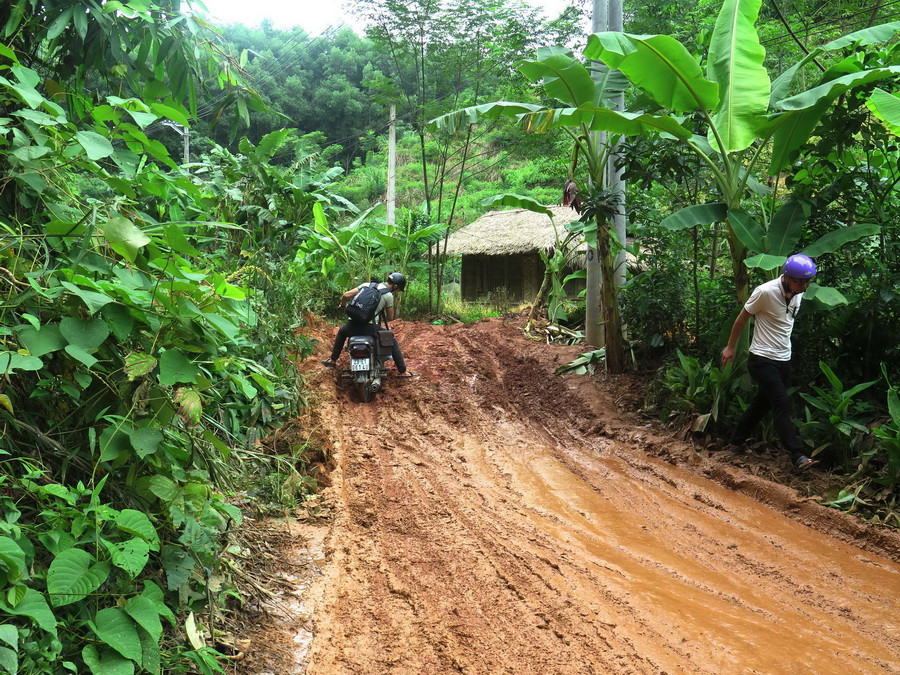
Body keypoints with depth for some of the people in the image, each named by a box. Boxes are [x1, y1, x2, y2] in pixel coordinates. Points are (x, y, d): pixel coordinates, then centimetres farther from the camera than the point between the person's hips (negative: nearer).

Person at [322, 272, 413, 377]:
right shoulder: (388, 295, 2)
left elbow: (346, 295, 8)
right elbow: (390, 318, 9)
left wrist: (342, 304, 30)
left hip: (353, 326, 4)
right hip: (370, 328, -4)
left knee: (342, 331, 38)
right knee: (393, 343, 15)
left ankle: (332, 360, 41)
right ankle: (403, 371, 12)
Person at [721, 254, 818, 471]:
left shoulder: (798, 293, 2)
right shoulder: (766, 292, -20)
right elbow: (742, 318, -7)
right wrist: (730, 347, 2)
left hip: (784, 360, 8)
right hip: (762, 359, -7)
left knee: (762, 402, 16)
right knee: (782, 406, -14)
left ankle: (737, 441, 31)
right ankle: (798, 457, -15)